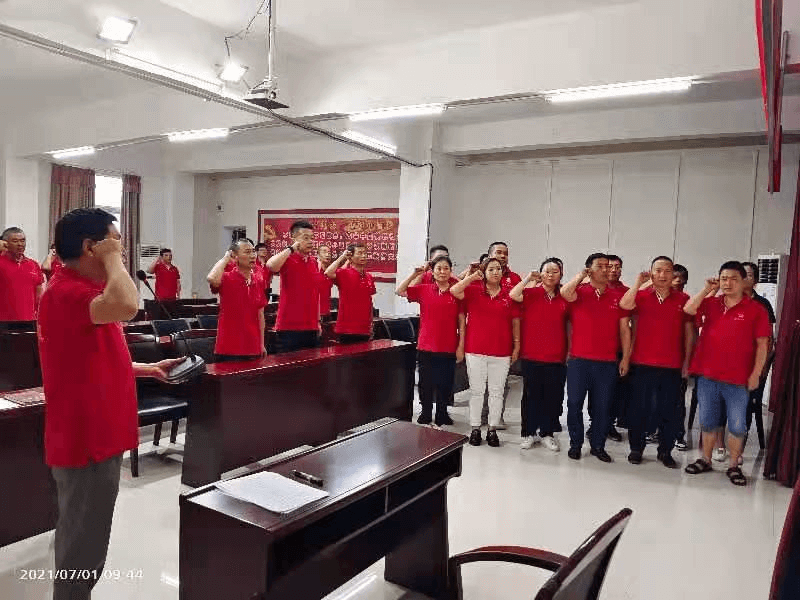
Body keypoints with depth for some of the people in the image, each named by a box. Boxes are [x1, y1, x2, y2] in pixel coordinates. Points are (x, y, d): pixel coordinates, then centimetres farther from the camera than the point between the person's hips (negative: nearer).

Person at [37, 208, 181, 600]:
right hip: (84, 439, -10)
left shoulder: (79, 290, 13)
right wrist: (112, 258, -26)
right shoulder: (67, 292, -22)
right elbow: (126, 306, -44)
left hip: (95, 433, 10)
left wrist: (149, 369, 15)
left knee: (83, 536, 23)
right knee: (83, 542, 4)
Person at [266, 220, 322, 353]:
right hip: (289, 328, -6)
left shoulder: (314, 262, 13)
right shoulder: (287, 259, -7)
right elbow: (271, 265, -31)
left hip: (312, 328, 7)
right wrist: (291, 248, -21)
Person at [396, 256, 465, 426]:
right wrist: (415, 274, -6)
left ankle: (442, 414, 28)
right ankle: (426, 413, 28)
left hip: (449, 348, -1)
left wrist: (461, 346, -2)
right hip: (426, 347, 1)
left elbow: (461, 322, 1)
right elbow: (399, 291, -1)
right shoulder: (423, 289, 2)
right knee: (426, 383, 10)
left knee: (445, 384, 10)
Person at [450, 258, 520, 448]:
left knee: (496, 392, 9)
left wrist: (516, 346, 5)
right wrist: (472, 277, -14)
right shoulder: (473, 291, 0)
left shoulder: (509, 295, 2)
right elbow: (454, 291, -16)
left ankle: (493, 430, 20)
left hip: (501, 352, 1)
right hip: (475, 351, -1)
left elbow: (515, 322, 7)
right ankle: (475, 429, 19)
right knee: (476, 391, 8)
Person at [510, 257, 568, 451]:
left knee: (554, 397, 9)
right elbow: (513, 295, -20)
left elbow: (569, 325, 11)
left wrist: (569, 351, 7)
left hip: (557, 357, 2)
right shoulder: (531, 292, -1)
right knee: (532, 395, 9)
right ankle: (529, 433, 21)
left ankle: (547, 433, 24)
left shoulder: (565, 297, 5)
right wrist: (529, 278, -15)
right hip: (532, 355, -2)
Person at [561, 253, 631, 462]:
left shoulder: (617, 297, 8)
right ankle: (575, 444, 20)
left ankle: (598, 445, 23)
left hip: (608, 363, 2)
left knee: (603, 406, 8)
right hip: (579, 360, -2)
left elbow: (624, 330, 10)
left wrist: (626, 358, 5)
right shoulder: (579, 292, 1)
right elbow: (565, 292, -24)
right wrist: (581, 275, -11)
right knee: (574, 403, 5)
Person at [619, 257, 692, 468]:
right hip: (642, 364, -1)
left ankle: (665, 451, 23)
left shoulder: (683, 299, 4)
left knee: (669, 411, 9)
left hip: (672, 367, 1)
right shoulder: (641, 296, 1)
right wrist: (638, 282, -15)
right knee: (639, 408, 7)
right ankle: (636, 448, 20)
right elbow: (624, 305, -21)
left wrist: (686, 361, 4)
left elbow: (689, 332, 7)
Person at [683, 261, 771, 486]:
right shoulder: (711, 303, 7)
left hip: (737, 380, -3)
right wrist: (707, 289, -7)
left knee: (737, 426, 5)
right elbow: (688, 309, -10)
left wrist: (756, 374, -7)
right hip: (707, 376, 3)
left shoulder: (756, 309, -3)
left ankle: (734, 466, 20)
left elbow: (762, 345, -3)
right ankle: (705, 460, 28)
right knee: (707, 422, 14)